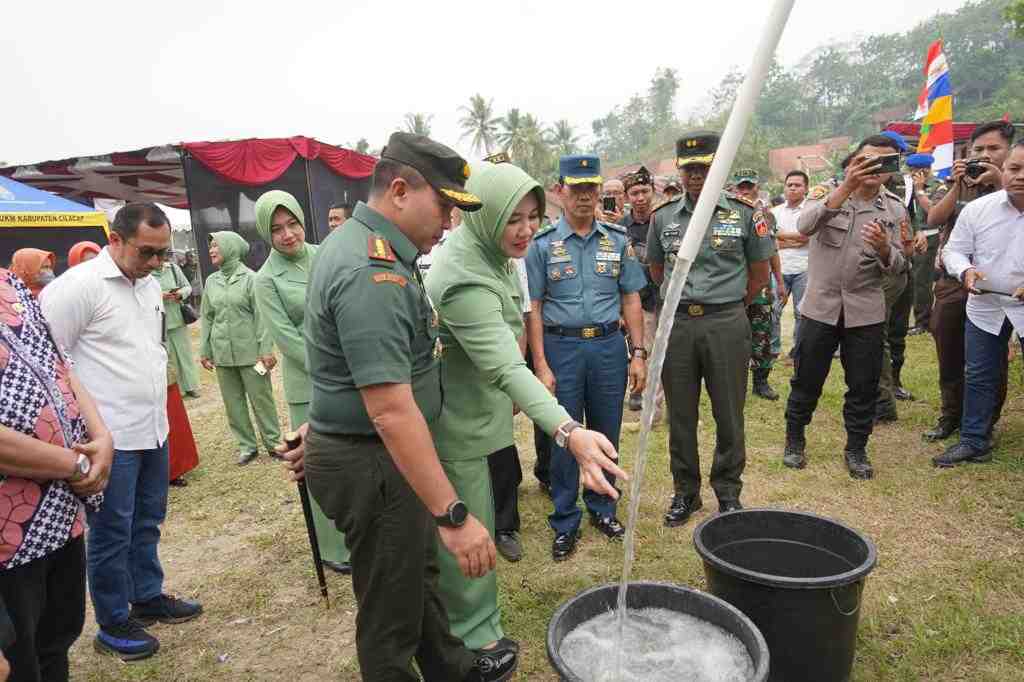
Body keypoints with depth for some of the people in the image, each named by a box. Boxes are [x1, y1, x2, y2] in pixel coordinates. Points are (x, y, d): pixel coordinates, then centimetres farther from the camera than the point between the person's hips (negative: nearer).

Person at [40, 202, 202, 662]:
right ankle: (113, 626, 24)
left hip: (153, 430, 8)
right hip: (109, 437, -7)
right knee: (111, 533, 7)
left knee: (146, 522, 20)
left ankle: (148, 597, 37)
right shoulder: (79, 286, -15)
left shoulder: (149, 284, 10)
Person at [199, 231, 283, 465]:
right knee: (233, 402, 10)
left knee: (261, 398, 2)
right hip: (222, 354, 5)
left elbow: (261, 316, -9)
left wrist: (266, 350, -13)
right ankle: (246, 445, 21)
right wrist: (204, 350, 10)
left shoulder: (250, 278, -6)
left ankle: (273, 442, 16)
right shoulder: (211, 281, 9)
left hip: (250, 352, -5)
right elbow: (206, 317, 13)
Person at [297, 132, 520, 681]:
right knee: (392, 607, 9)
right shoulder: (372, 273, -27)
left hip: (348, 441, 11)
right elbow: (392, 411, -32)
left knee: (419, 574, 26)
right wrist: (452, 515, -29)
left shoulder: (355, 244, 8)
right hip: (373, 463, -11)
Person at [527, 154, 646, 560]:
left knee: (606, 435, 12)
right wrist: (541, 366, -10)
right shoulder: (542, 244, -1)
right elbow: (533, 308, -3)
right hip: (562, 347, -2)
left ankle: (602, 508, 32)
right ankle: (565, 523, 20)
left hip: (609, 346, 2)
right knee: (564, 439, 6)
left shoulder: (618, 240, 6)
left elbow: (631, 300, 8)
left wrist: (638, 354, 1)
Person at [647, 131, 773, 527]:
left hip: (727, 324, -1)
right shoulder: (663, 217, 6)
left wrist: (729, 305, 12)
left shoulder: (744, 214, 0)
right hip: (677, 323, 2)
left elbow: (760, 273, 9)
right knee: (680, 416, 10)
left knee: (729, 416, 7)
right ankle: (685, 492, 26)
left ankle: (728, 492, 26)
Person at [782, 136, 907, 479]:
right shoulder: (829, 194, 0)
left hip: (866, 310, 2)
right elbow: (805, 226, -23)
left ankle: (856, 448, 25)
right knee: (807, 380, 7)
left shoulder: (894, 210, 5)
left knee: (864, 385, 7)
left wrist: (883, 247, -23)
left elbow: (895, 267, -1)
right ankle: (794, 440, 26)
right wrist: (846, 187, -31)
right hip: (821, 305, -1)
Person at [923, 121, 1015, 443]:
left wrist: (1000, 184, -18)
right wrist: (957, 185, -14)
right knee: (949, 357, 12)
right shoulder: (956, 185, 8)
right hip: (951, 284, 3)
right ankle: (951, 416, 28)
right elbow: (933, 219, -6)